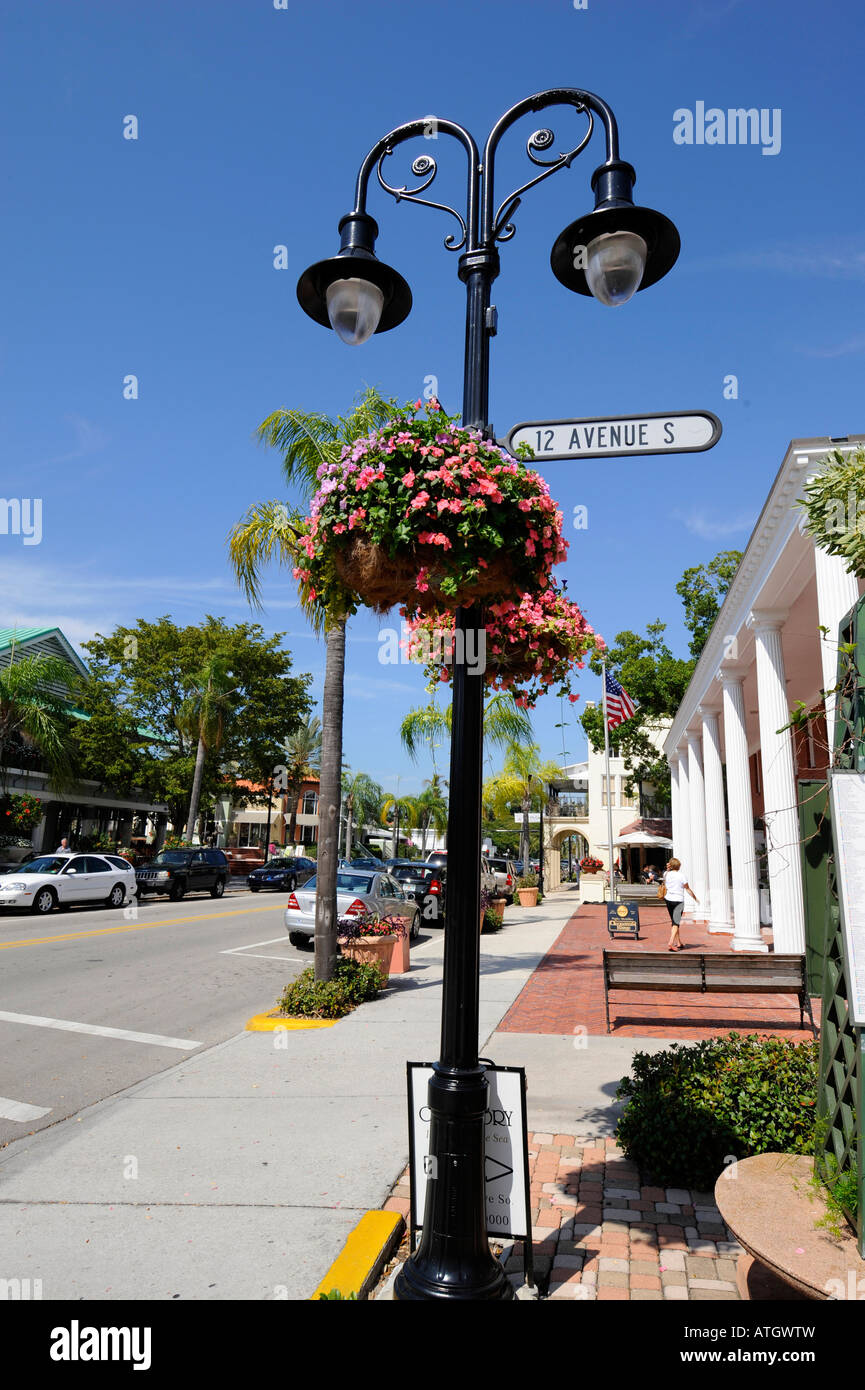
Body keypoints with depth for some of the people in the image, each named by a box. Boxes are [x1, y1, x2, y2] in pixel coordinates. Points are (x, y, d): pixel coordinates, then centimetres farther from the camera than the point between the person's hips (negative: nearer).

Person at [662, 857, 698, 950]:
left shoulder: (666, 874, 2)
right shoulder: (681, 876, -10)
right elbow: (688, 889, -5)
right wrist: (695, 898, 9)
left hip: (668, 899, 5)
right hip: (678, 901, -5)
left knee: (673, 921, 17)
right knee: (676, 923, -5)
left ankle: (678, 943, 26)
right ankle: (670, 943, -18)